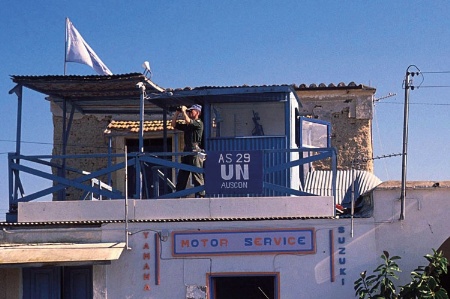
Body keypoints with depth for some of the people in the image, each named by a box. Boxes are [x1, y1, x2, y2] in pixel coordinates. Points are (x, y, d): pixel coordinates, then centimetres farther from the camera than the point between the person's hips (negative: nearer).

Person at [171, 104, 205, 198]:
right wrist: (177, 112, 18)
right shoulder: (187, 126, 23)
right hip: (186, 150, 9)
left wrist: (183, 111, -4)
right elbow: (174, 125, 25)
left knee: (197, 174, -11)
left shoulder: (199, 123, -1)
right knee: (181, 175, 6)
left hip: (195, 150, -9)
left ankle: (200, 194, -11)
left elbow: (187, 121, -18)